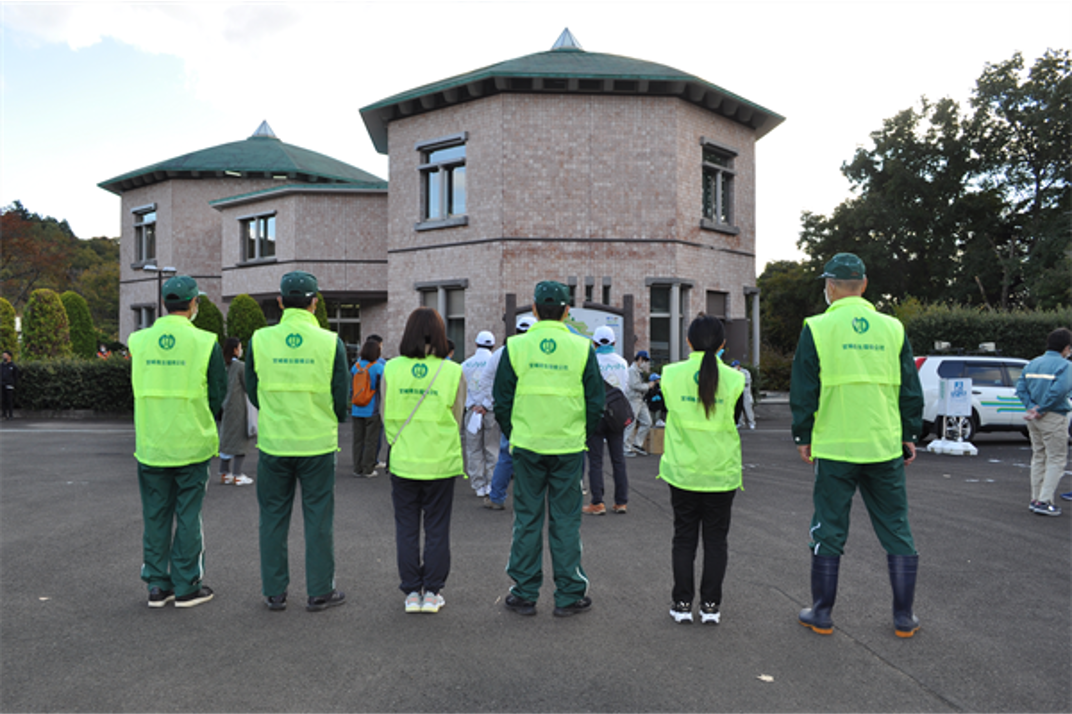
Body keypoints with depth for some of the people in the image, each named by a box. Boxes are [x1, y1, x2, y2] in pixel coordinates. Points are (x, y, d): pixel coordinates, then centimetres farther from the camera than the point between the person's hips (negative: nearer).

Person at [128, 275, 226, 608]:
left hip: (151, 444, 3)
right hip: (192, 444, -3)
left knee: (155, 516, 13)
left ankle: (157, 586, 21)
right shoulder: (206, 343, -10)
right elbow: (219, 393, -3)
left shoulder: (139, 342, -1)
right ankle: (186, 586, 14)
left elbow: (138, 390, 9)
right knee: (188, 515, 6)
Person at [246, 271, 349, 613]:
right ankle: (320, 592, 16)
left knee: (273, 517, 14)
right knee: (318, 518, 9)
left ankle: (274, 592, 22)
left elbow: (252, 392, 6)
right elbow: (342, 397, -3)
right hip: (318, 443, -1)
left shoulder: (260, 339, -4)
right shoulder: (331, 342, -9)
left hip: (273, 443, 2)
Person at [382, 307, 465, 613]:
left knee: (406, 528, 12)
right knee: (437, 528, 11)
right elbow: (456, 418, 0)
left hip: (403, 461, 1)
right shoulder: (453, 371, -8)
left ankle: (411, 592, 18)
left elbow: (386, 416, 4)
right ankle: (432, 592, 17)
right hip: (440, 462, -1)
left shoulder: (392, 369, -5)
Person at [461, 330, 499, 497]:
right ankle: (491, 485, 5)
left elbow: (462, 388, 3)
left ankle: (479, 487, 10)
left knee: (474, 450, 8)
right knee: (492, 449, 6)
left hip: (471, 411, 2)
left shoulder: (465, 365, 6)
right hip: (491, 412, -2)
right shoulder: (495, 363, -5)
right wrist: (485, 406, -8)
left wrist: (472, 406, -1)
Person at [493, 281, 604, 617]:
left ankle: (524, 595, 17)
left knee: (527, 519, 9)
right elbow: (596, 403, 1)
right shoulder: (583, 348, -3)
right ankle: (569, 595, 16)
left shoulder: (515, 347, -3)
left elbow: (501, 401, 1)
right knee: (566, 520, 9)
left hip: (527, 446, 0)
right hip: (569, 447, 0)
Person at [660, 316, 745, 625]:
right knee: (716, 539, 11)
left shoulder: (671, 374, -8)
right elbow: (734, 418, 7)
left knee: (684, 538, 10)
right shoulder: (733, 379, -7)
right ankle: (710, 605, 15)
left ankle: (682, 604, 15)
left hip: (682, 471, 0)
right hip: (722, 472, 0)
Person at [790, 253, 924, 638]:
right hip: (886, 447, 3)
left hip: (834, 448, -2)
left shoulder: (817, 328, -5)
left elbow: (804, 390, -3)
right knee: (896, 529, 13)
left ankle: (822, 614, 17)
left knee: (829, 531, 8)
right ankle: (904, 618, 21)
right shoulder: (892, 327, 4)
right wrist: (910, 435, 18)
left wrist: (803, 437, 6)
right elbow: (911, 389, 9)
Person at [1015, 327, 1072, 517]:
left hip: (1034, 418, 7)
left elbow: (1020, 386, 4)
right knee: (1056, 460, 0)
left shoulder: (1032, 363, 10)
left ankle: (1036, 499, 20)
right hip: (1054, 418, -7)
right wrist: (1042, 409, -16)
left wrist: (1031, 407, -4)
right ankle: (1044, 502, -4)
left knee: (1038, 458, 16)